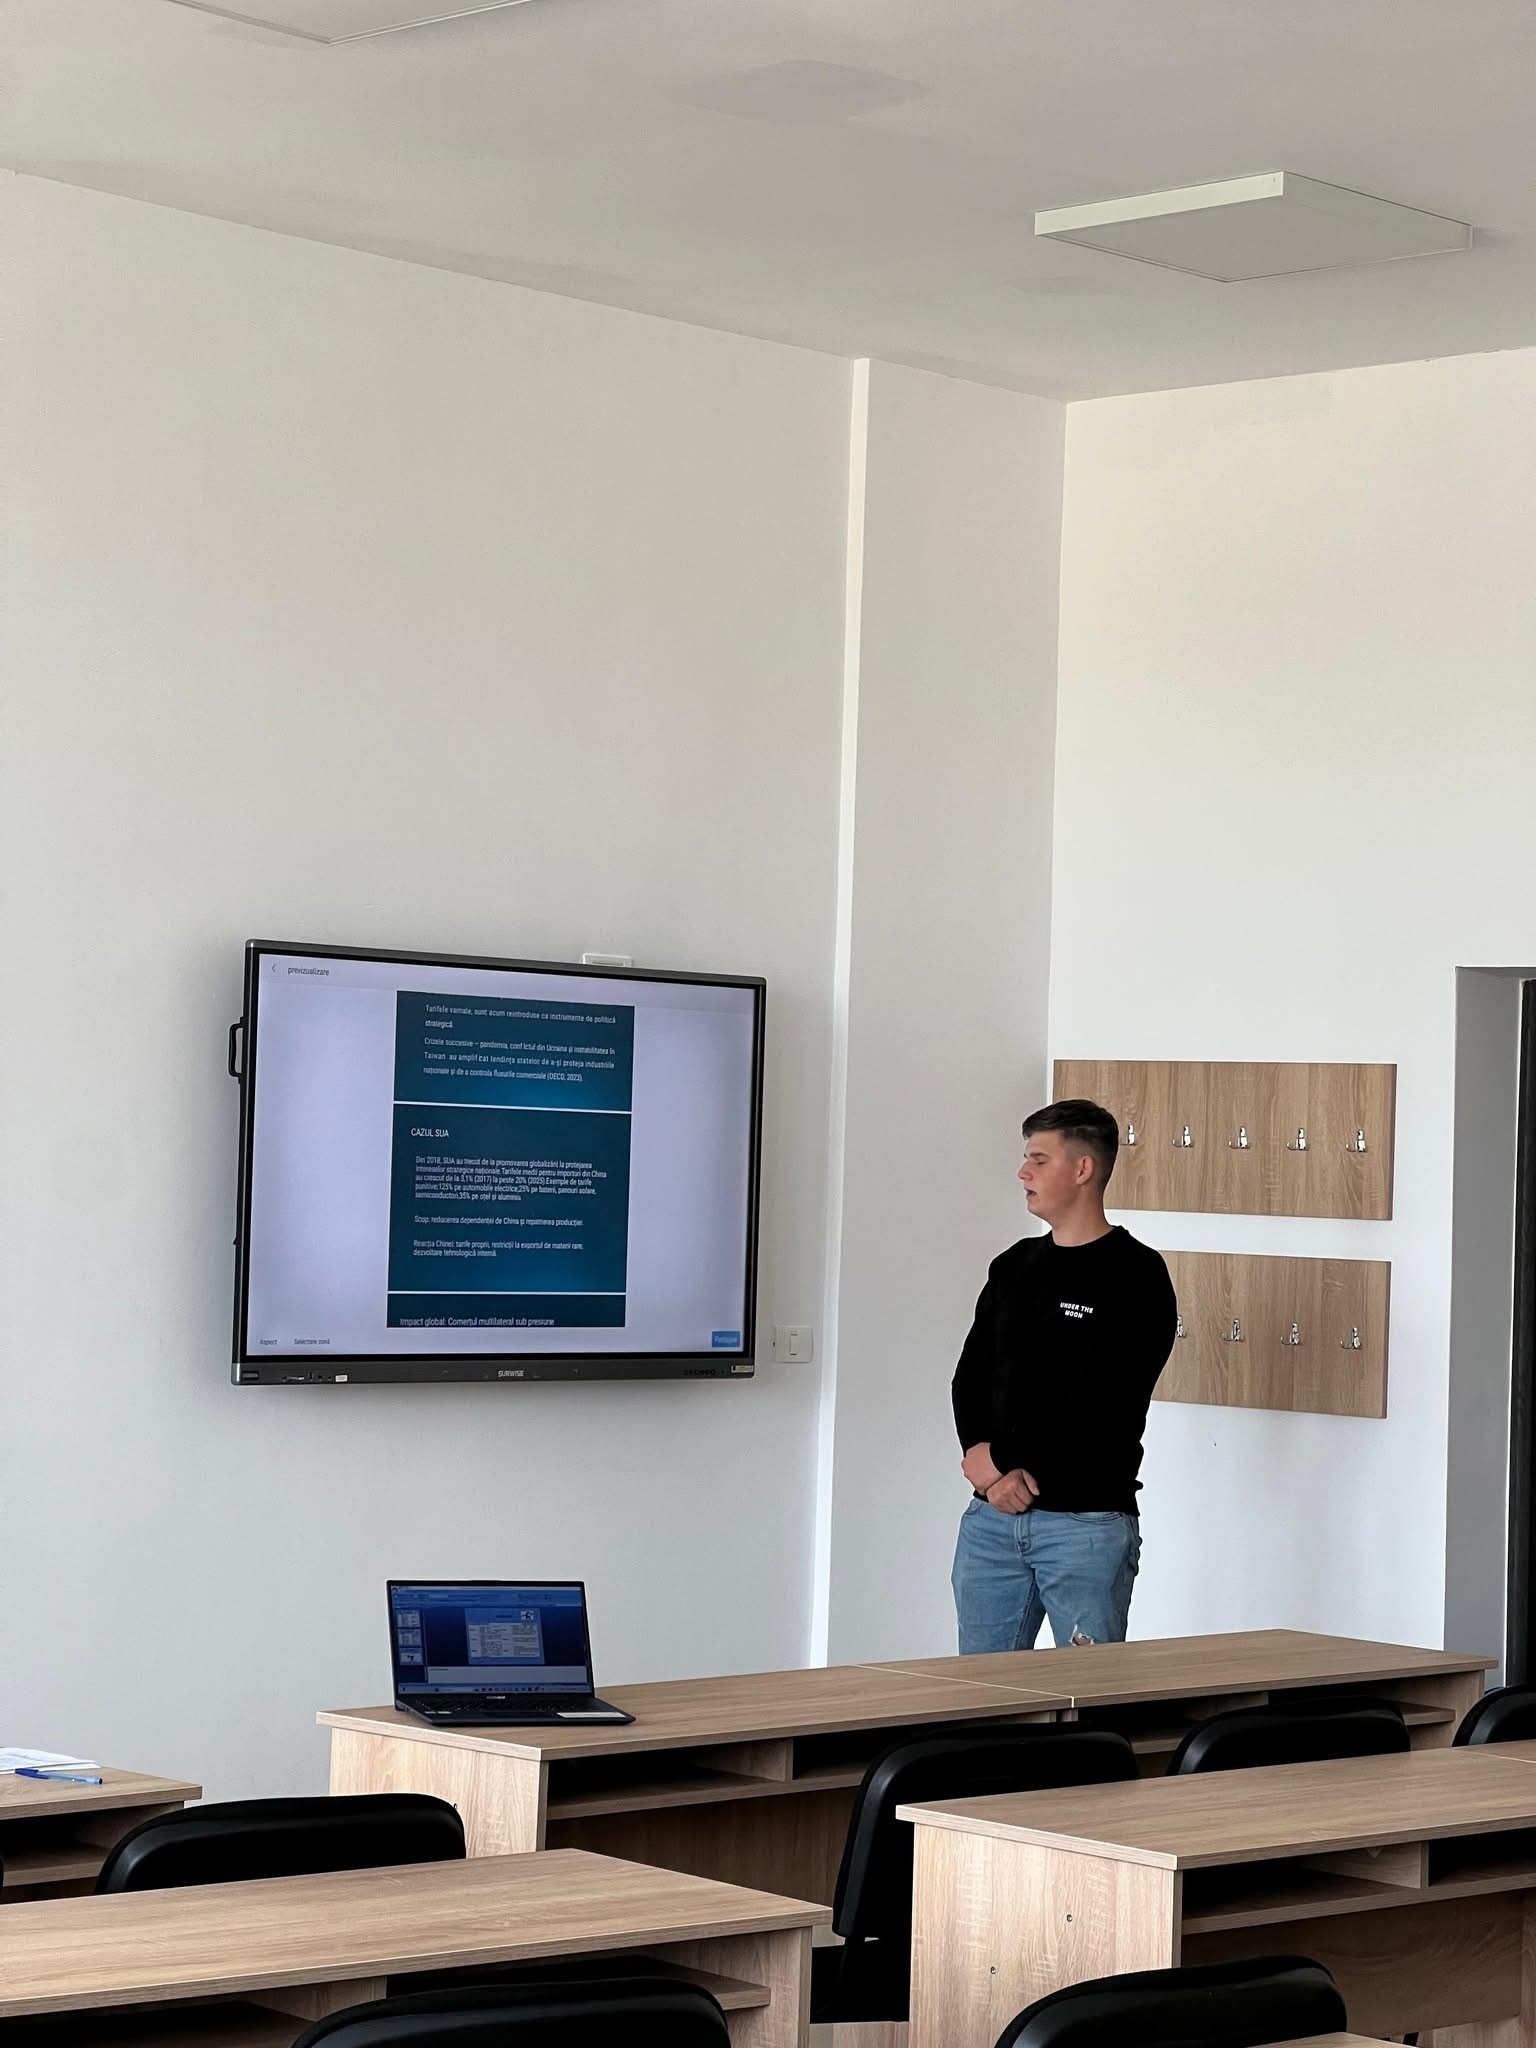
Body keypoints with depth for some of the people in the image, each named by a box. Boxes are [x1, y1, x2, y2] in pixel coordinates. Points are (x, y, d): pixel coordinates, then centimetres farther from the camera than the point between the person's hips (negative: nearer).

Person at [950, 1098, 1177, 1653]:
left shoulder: (1136, 1275, -8)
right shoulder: (1014, 1267, 14)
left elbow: (1104, 1406, -17)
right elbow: (971, 1378, 10)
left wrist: (1000, 1457, -12)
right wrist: (991, 1472, -7)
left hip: (1087, 1524, -6)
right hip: (991, 1520, 7)